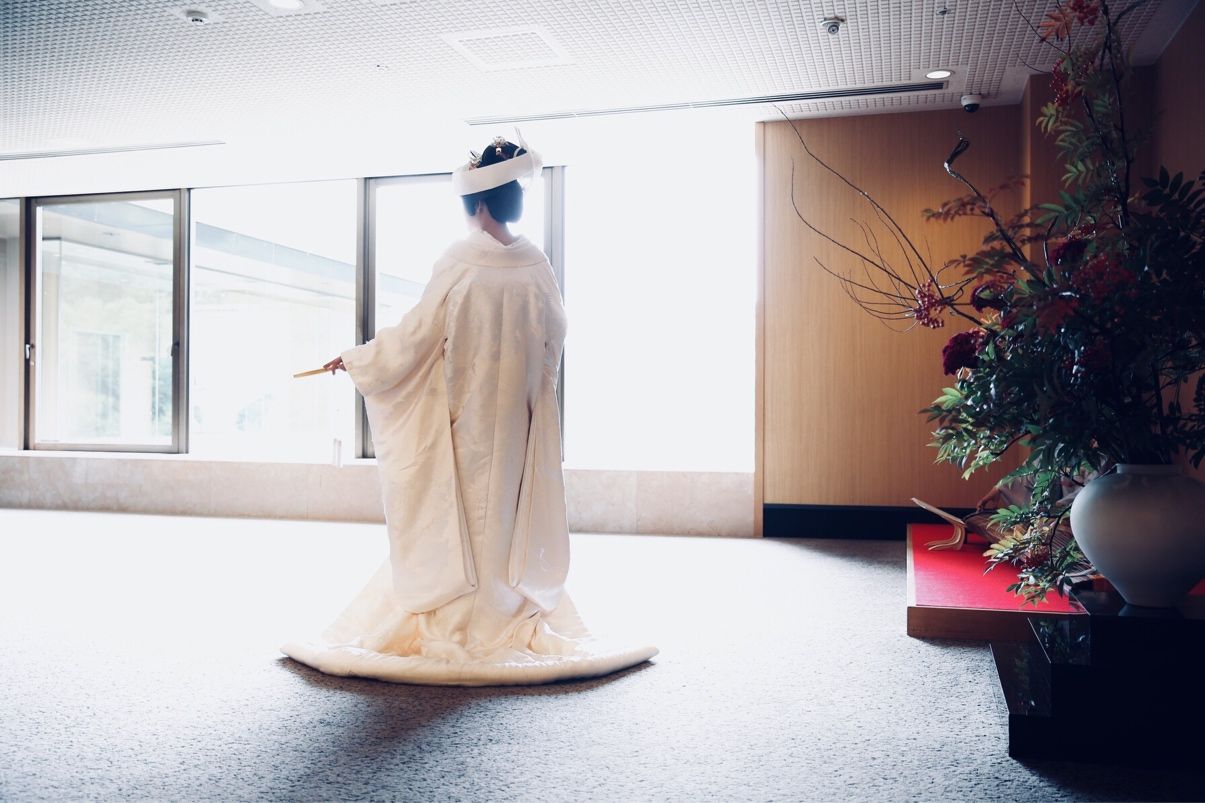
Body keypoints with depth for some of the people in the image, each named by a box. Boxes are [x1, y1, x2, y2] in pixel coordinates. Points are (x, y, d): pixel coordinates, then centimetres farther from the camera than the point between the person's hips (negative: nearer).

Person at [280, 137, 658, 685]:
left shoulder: (459, 263, -14)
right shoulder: (536, 266, -2)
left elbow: (414, 336, -10)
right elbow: (553, 342, 6)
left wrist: (354, 359, 3)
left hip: (464, 414, -4)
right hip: (517, 415, 4)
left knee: (464, 514, 6)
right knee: (510, 512, 13)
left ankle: (458, 626, 11)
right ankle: (512, 618, 21)